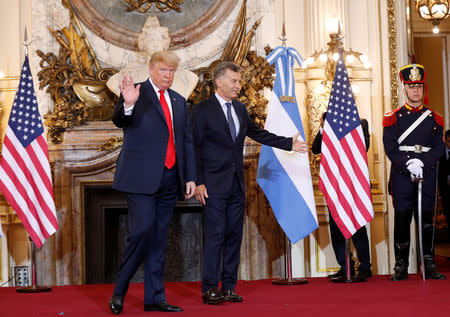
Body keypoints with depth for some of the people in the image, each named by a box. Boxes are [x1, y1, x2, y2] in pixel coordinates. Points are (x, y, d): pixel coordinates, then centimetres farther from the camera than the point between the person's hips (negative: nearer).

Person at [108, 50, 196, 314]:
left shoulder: (180, 101, 18)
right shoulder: (136, 93, 1)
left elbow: (187, 142, 18)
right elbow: (119, 121, -16)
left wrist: (191, 178, 11)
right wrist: (127, 104, -37)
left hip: (169, 179, 6)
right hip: (142, 177, -6)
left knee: (159, 238, 8)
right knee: (142, 231, -13)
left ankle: (154, 298, 13)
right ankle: (119, 291, 3)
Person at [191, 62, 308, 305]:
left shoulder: (240, 109, 14)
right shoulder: (202, 110, -4)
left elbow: (258, 134, 26)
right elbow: (195, 148, -7)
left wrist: (289, 143, 24)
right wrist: (198, 183, -14)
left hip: (237, 184, 6)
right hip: (214, 184, -6)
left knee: (234, 236, 7)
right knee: (215, 235, -8)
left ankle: (229, 287, 14)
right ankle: (210, 289, -1)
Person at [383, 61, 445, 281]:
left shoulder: (434, 118, 12)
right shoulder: (393, 118, 6)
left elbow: (438, 148, 3)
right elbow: (390, 148, -4)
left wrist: (422, 163, -15)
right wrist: (408, 164, -18)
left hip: (427, 174, 2)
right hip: (401, 175, -2)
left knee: (426, 220, 4)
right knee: (402, 219, -2)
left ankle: (429, 266, 10)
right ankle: (401, 267, 6)